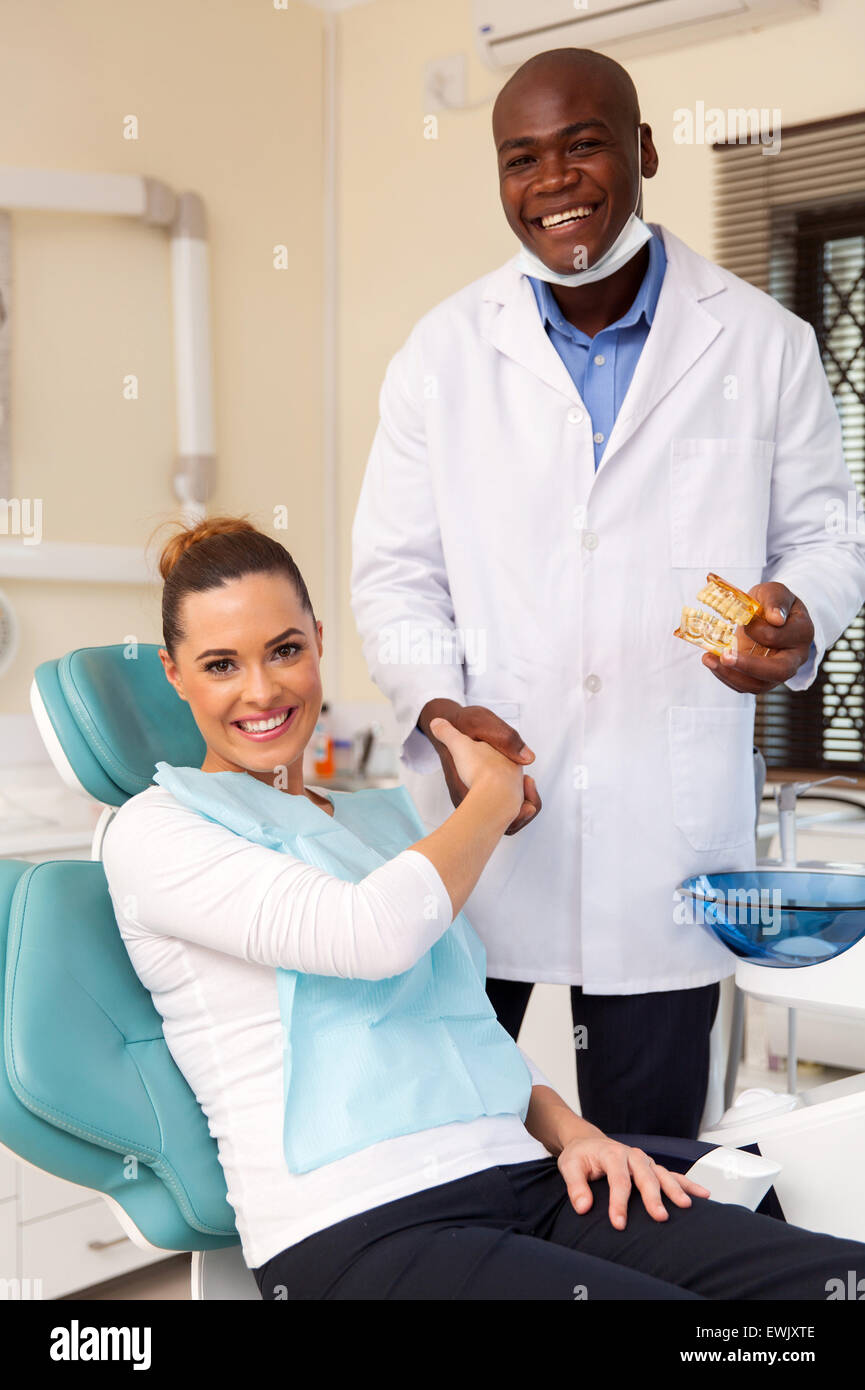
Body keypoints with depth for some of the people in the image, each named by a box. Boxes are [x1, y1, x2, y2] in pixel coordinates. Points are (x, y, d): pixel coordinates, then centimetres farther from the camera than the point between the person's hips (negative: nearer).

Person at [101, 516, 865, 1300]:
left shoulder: (375, 817, 23)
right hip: (356, 1233, -6)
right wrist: (497, 793, 2)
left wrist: (567, 1126, 4)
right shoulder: (154, 831, 2)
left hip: (523, 1180, 7)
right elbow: (375, 933, -15)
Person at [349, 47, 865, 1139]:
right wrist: (440, 708, -14)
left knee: (644, 1158, 10)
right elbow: (395, 569, 5)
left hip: (667, 831, 0)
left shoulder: (763, 346, 2)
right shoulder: (443, 352, 4)